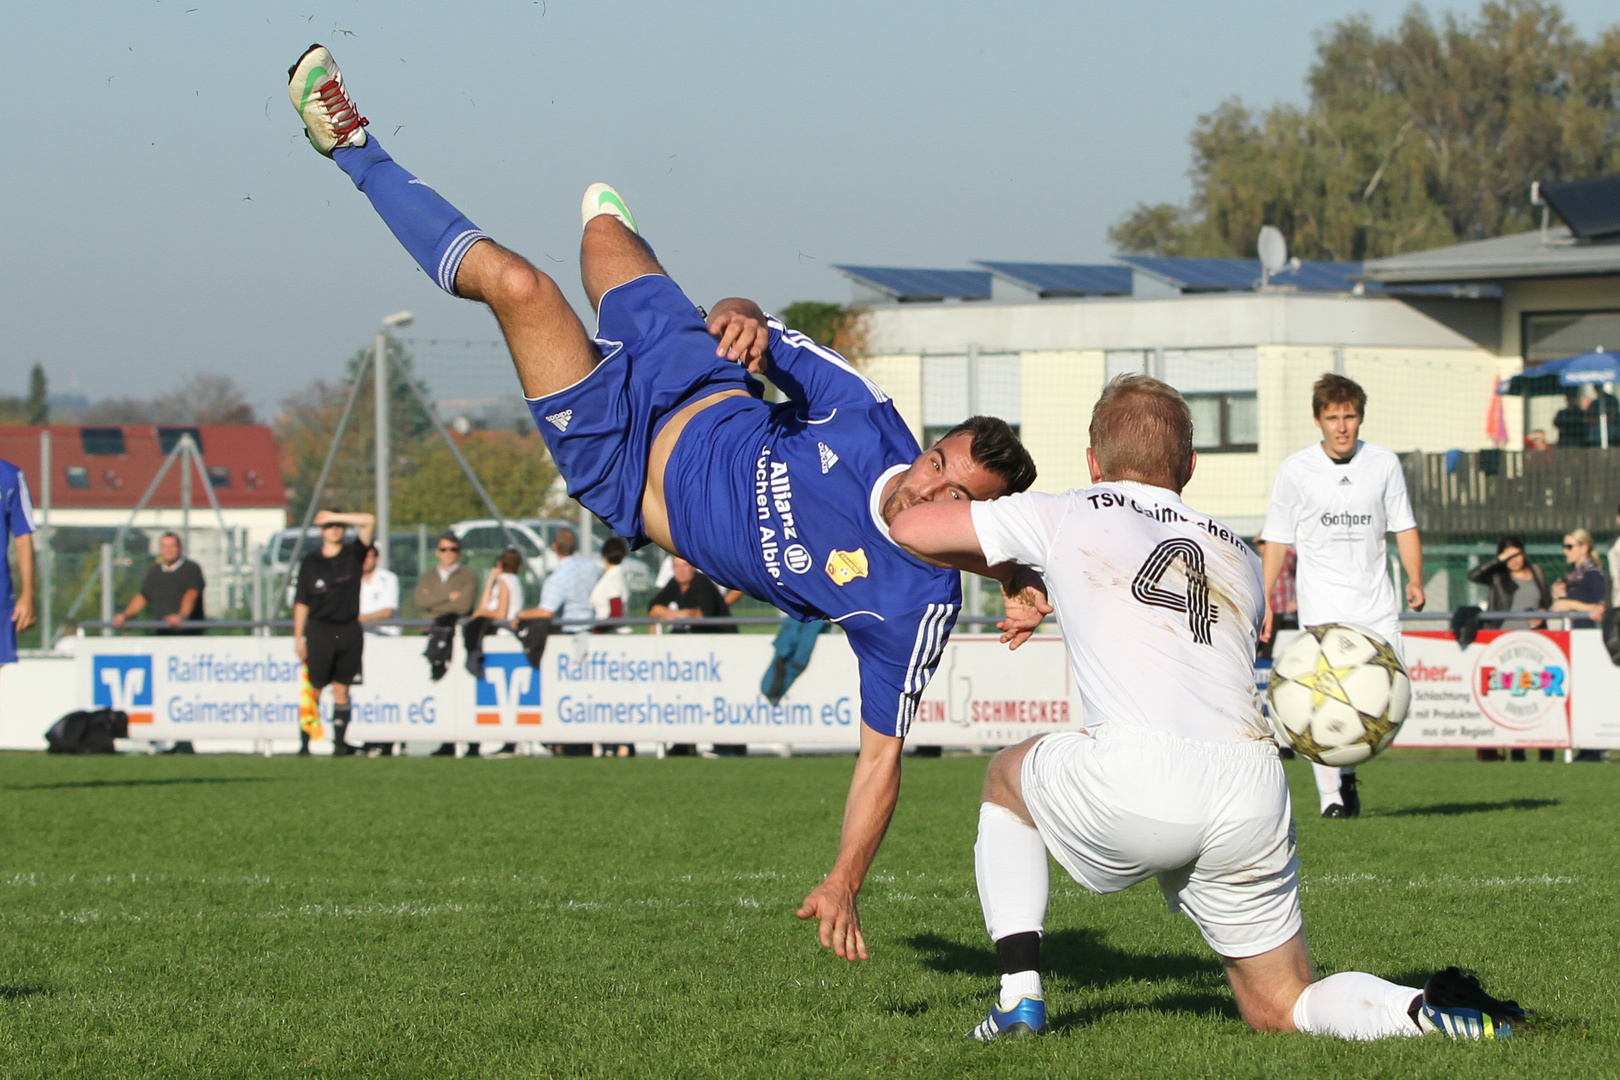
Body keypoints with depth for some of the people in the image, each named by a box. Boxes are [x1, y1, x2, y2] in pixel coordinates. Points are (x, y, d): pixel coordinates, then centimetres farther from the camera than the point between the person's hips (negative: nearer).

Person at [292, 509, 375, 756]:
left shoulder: (352, 554, 7)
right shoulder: (310, 562, 4)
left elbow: (369, 521, -3)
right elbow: (301, 603, 5)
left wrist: (335, 516, -3)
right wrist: (298, 637, 0)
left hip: (349, 631, 1)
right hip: (319, 630, -1)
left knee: (342, 690, 3)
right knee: (313, 689, -4)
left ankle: (340, 742, 4)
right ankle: (304, 742, 0)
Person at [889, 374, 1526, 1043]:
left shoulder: (1068, 519, 18)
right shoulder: (1238, 556, 29)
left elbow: (912, 529, 25)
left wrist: (1018, 575, 42)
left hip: (1134, 782, -3)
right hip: (1253, 798, 3)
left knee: (1006, 778, 31)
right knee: (1280, 1008, 19)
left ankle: (1019, 995, 19)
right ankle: (1428, 1011, -10)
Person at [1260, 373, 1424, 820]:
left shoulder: (1384, 464, 6)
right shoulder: (1295, 470, 1)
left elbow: (1404, 527, 12)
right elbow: (1277, 540, 5)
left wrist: (1414, 579, -2)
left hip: (1376, 600, 2)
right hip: (1322, 602, -2)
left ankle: (1347, 768, 21)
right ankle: (1331, 795, -6)